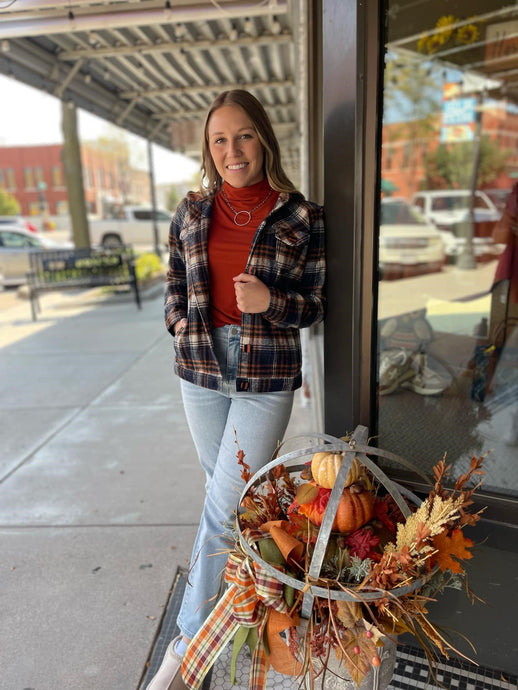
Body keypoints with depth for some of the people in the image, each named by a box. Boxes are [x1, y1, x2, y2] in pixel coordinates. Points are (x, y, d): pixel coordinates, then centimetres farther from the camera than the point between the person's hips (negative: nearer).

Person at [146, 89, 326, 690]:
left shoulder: (300, 218, -5)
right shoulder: (191, 212, 4)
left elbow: (315, 305, -2)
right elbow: (174, 284, 16)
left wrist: (270, 302, -20)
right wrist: (182, 325, -1)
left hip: (266, 377, -4)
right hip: (200, 370, 4)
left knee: (224, 504, 0)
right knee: (223, 484, 19)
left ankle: (189, 639, 20)